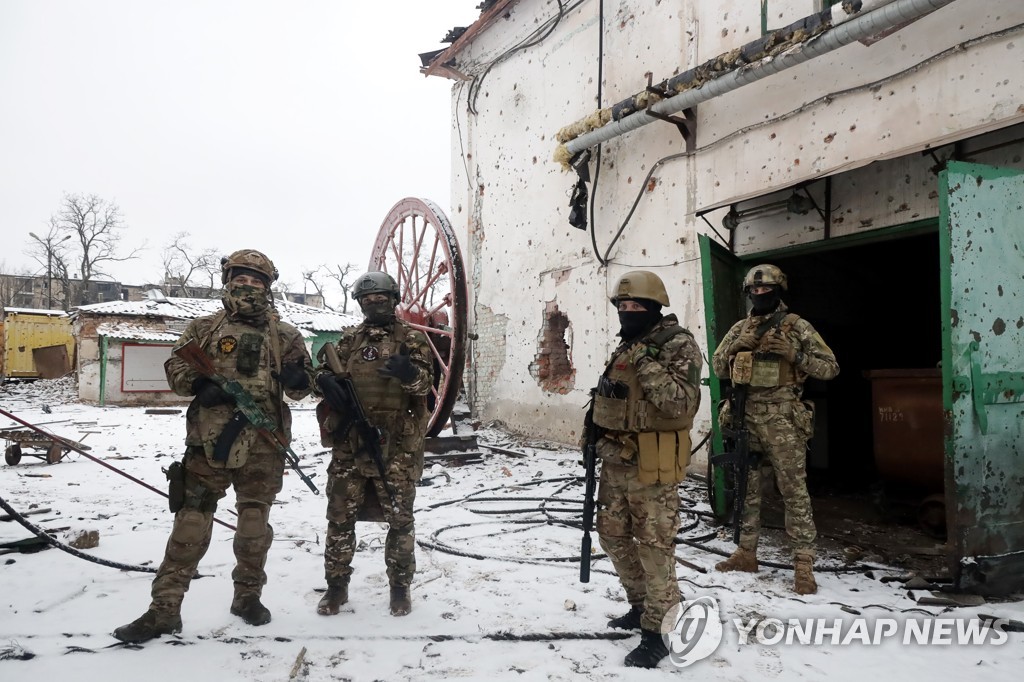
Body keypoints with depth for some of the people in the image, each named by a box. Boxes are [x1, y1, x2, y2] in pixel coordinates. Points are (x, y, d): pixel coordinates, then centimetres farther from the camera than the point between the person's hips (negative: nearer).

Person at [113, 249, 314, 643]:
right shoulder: (204, 328, 9)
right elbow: (175, 368, 8)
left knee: (255, 524, 10)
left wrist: (298, 378, -14)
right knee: (190, 522, 0)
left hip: (262, 445, 0)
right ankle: (164, 608, 7)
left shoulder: (285, 335, 7)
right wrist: (199, 385, -12)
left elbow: (301, 388, 11)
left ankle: (248, 595, 28)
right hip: (208, 440, 0)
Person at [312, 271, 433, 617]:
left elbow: (426, 380, -11)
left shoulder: (411, 338, 2)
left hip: (397, 444, -3)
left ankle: (400, 586, 21)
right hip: (350, 442, 3)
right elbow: (325, 371, 11)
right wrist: (326, 380, -14)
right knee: (340, 516, 7)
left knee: (399, 518, 5)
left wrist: (411, 373, -35)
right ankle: (336, 585, 22)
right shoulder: (349, 339, 13)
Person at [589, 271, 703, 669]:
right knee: (613, 535, 17)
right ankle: (641, 606, 35)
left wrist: (647, 364, -25)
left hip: (651, 465, -9)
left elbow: (682, 402, -23)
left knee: (654, 546, -2)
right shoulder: (626, 345, 15)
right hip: (616, 460, 9)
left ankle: (659, 630, 11)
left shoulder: (678, 344, -11)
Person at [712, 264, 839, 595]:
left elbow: (831, 367, 0)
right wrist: (739, 344, -4)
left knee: (794, 490, -3)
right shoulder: (739, 328, 14)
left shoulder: (797, 326, 1)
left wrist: (794, 354, -15)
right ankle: (746, 552, 24)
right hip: (744, 416, 5)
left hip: (781, 418, -4)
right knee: (746, 487, 12)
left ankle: (804, 563, 4)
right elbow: (718, 368, 13)